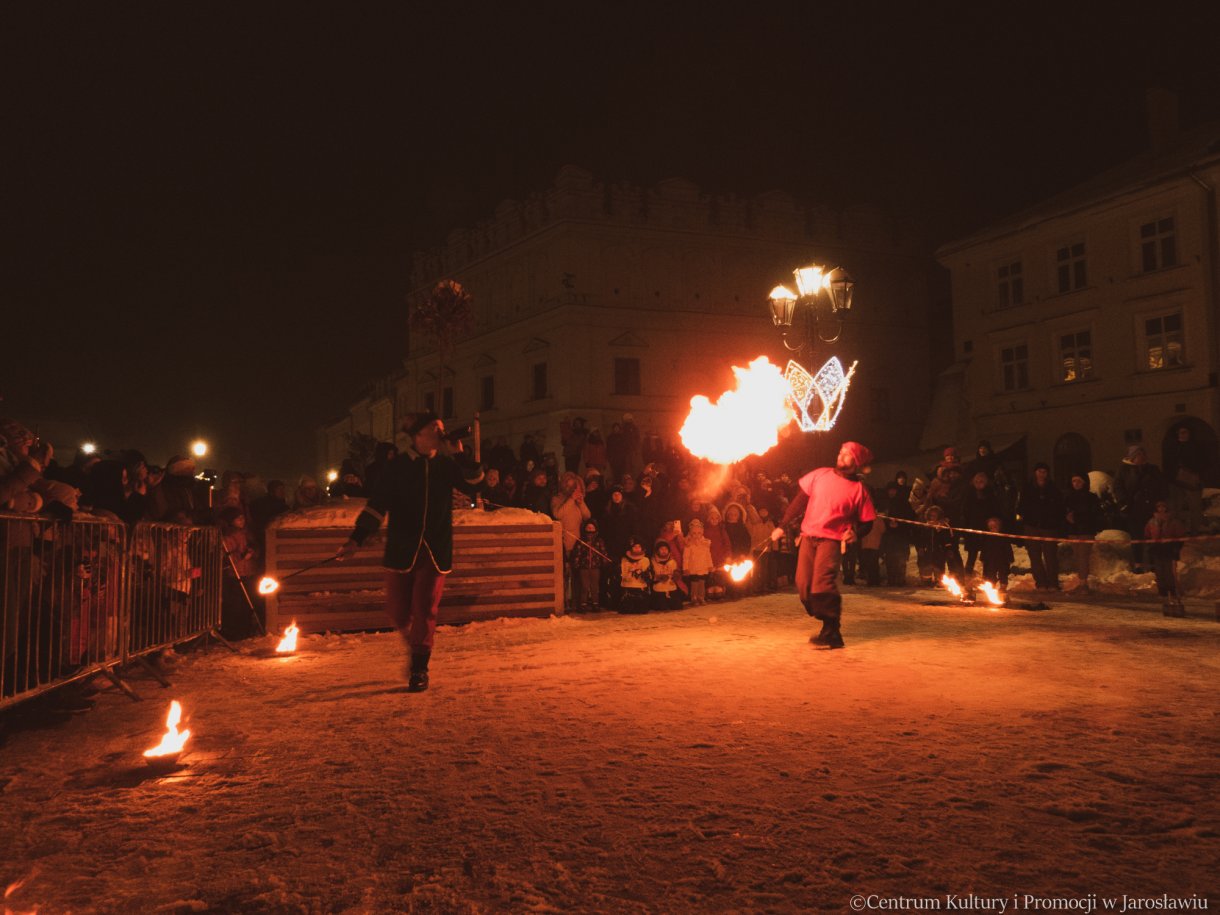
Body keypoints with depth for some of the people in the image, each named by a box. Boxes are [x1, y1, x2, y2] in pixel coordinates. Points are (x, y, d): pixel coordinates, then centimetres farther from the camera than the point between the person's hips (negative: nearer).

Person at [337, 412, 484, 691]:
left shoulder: (446, 464, 4)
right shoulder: (397, 467, -1)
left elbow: (474, 486, -6)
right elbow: (377, 504, -4)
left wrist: (460, 456, -14)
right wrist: (356, 539, -13)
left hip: (436, 550, 0)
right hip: (401, 549, 0)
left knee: (425, 609, -3)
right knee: (397, 609, 6)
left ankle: (419, 668, 9)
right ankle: (414, 646, 35)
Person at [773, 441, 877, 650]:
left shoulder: (859, 490, -1)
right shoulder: (820, 475, 7)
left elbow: (866, 522, 3)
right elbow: (800, 500, 11)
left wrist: (855, 532, -19)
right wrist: (782, 526, 9)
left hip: (832, 539, -4)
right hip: (808, 536, 4)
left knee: (822, 583, -21)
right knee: (803, 586, 1)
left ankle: (832, 633, -8)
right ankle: (828, 622, 19)